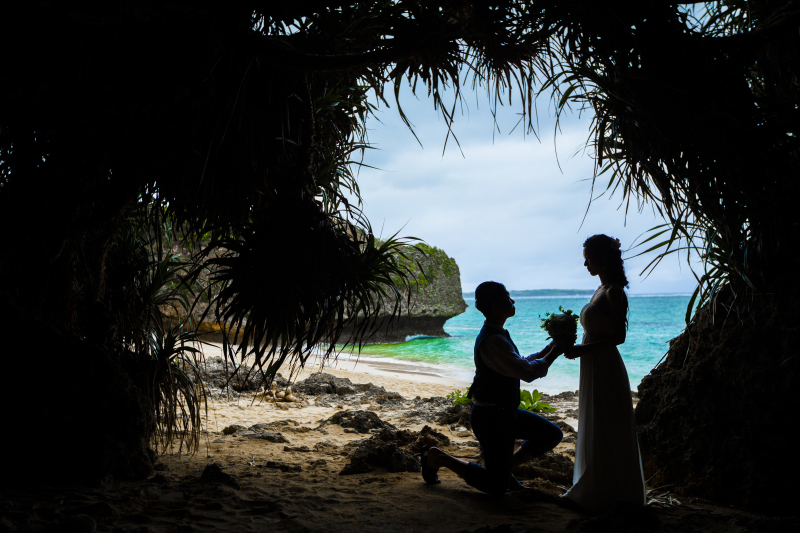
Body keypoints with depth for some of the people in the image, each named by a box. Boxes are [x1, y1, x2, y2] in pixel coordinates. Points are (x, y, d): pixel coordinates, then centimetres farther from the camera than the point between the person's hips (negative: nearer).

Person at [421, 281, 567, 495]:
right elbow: (528, 373, -29)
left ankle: (505, 466, 17)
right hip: (491, 417, -10)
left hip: (505, 411, 10)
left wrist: (546, 351, 7)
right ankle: (437, 457, 10)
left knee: (552, 435, 12)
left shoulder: (497, 334, 7)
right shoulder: (491, 341, -27)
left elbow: (519, 364, 20)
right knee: (496, 487, 0)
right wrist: (553, 354, -14)